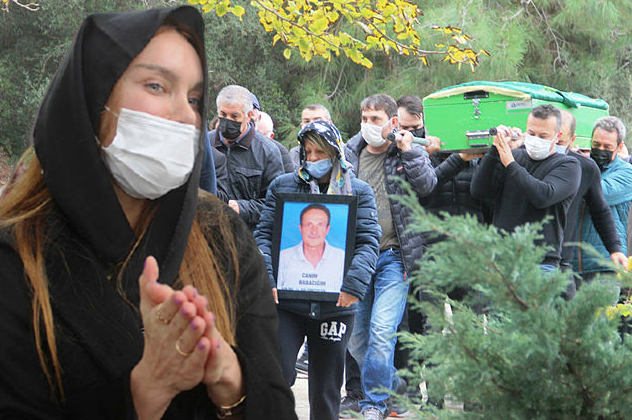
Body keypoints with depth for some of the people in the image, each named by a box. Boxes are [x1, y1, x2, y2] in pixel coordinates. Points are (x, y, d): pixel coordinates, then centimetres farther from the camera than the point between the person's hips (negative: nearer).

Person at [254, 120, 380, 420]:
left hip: (335, 305, 0)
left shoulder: (358, 192, 7)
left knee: (326, 389, 11)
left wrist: (354, 283, -18)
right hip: (285, 300, 0)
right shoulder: (283, 185, 8)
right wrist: (266, 280, -12)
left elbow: (368, 242, -1)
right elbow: (264, 234, 4)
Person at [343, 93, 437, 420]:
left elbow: (426, 186, -11)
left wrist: (407, 151, -13)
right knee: (354, 335, 9)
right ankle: (394, 387, 28)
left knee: (382, 331, -14)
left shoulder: (410, 153, 5)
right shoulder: (348, 155, 11)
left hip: (393, 257, -4)